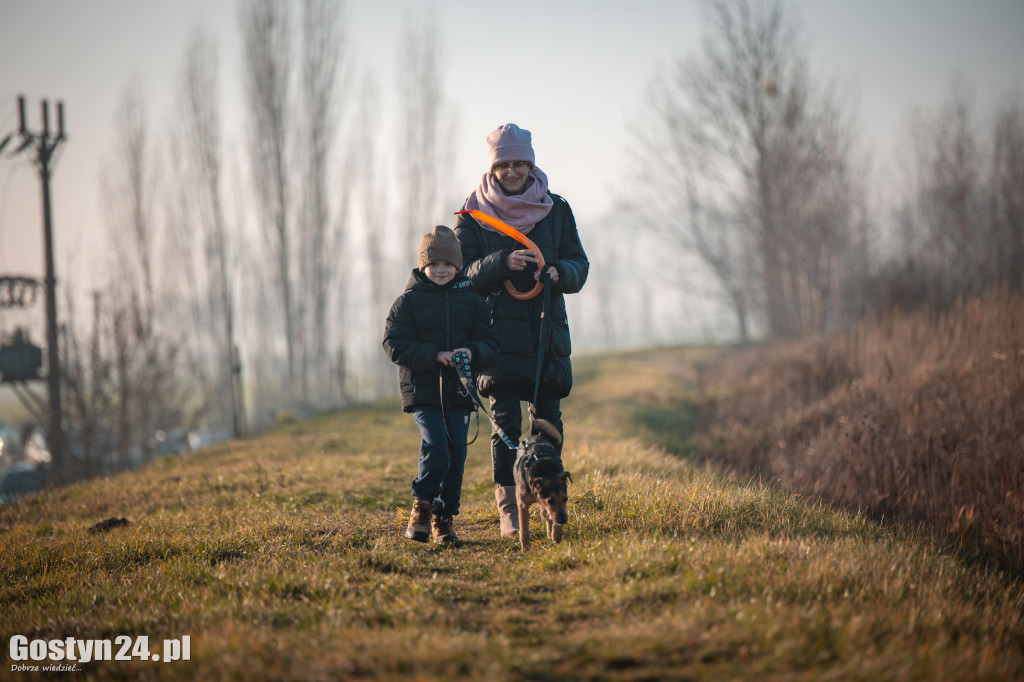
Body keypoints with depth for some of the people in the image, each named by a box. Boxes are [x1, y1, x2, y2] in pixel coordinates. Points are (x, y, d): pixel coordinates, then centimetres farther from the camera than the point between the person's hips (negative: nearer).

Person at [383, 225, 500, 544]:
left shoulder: (471, 300, 9)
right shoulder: (409, 300, 0)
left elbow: (490, 343, 9)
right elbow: (395, 344, -7)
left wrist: (472, 352, -15)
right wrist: (434, 355, -18)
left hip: (458, 391, 3)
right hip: (422, 390, -3)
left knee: (457, 454, 1)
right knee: (436, 448, -18)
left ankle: (443, 519, 14)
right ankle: (421, 506, 2)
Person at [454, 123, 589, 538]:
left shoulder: (556, 209, 10)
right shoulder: (474, 213, 4)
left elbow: (579, 266, 8)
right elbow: (463, 271, -3)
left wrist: (558, 272, -14)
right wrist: (502, 263, -20)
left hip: (548, 329, 2)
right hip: (498, 329, -2)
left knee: (549, 420, 1)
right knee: (505, 422, -7)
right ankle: (507, 508, -5)